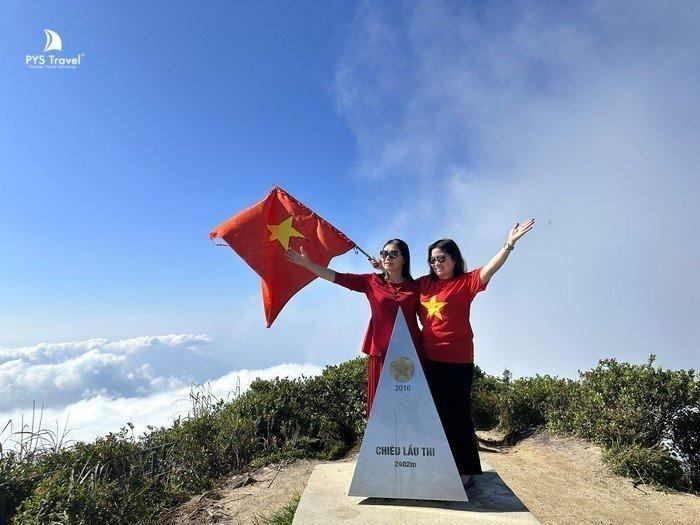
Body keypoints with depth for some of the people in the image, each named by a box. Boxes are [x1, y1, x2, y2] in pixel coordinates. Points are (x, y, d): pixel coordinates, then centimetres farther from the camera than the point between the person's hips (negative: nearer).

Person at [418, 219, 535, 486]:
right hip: (429, 358, 5)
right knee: (434, 412, 14)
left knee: (458, 414, 3)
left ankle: (465, 469, 17)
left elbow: (490, 268, -20)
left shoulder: (465, 282, -5)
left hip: (457, 360, -5)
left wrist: (509, 244, -30)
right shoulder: (424, 283, 7)